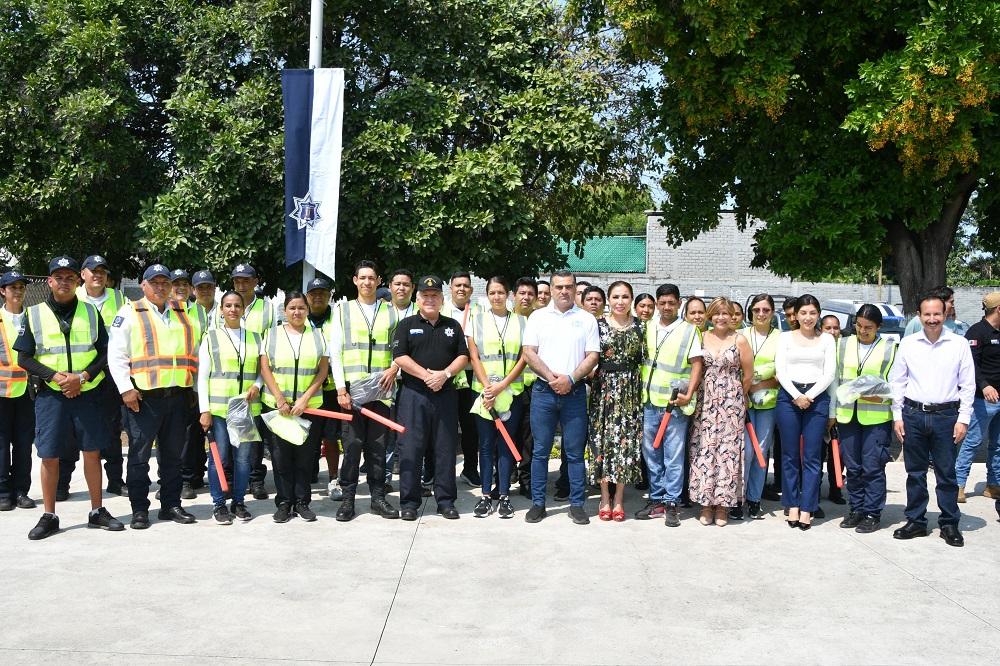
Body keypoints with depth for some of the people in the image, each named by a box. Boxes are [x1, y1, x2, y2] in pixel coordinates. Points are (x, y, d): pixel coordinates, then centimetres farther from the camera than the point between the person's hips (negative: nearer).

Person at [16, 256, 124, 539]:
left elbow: (105, 352, 5)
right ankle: (49, 516, 12)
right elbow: (24, 358, 2)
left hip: (87, 392, 1)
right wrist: (55, 376, -13)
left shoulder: (90, 312, 7)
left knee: (92, 452, 4)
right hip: (50, 395, -1)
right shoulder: (34, 314, 4)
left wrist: (83, 376, -12)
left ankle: (97, 511, 15)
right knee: (49, 456, 1)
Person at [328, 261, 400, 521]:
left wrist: (394, 368, -8)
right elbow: (335, 353, 3)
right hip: (352, 389, -1)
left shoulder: (391, 312, 11)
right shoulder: (343, 311, 8)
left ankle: (377, 497, 13)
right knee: (352, 444, -1)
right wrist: (340, 388, -5)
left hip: (382, 389, 1)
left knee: (378, 445, 5)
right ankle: (348, 498, 7)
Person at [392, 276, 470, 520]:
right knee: (411, 448, -3)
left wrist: (444, 374, -9)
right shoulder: (406, 325, 6)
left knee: (446, 448, 4)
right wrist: (427, 375, -13)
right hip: (413, 393, -2)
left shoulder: (453, 326, 15)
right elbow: (399, 357, -5)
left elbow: (463, 356, 8)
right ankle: (409, 502, 5)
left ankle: (446, 501, 12)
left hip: (446, 394, 2)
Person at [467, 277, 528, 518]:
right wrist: (487, 387, -9)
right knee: (486, 444, 2)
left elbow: (523, 358, 0)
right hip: (483, 390, 0)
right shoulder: (477, 320, 7)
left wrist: (501, 386, -10)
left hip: (512, 391, 0)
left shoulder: (521, 322, 6)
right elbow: (474, 357, 2)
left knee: (505, 443, 2)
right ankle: (486, 496, 7)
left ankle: (504, 496, 8)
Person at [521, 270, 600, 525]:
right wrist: (552, 377, -11)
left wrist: (570, 379, -12)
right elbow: (528, 353, 0)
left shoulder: (587, 320, 7)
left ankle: (577, 504, 12)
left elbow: (593, 356, 1)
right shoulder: (538, 317, 7)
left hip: (574, 392, 0)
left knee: (575, 452, 3)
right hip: (543, 391, 0)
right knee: (540, 451, 5)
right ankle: (538, 504, 13)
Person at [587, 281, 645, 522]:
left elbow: (644, 359, 9)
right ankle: (605, 497, 11)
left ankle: (619, 499, 10)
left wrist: (643, 387, 3)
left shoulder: (640, 326, 6)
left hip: (630, 389, 1)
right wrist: (592, 379, -6)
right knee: (602, 438, 0)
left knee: (626, 439, 0)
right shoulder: (599, 325, 2)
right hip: (603, 387, -1)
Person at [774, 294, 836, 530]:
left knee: (812, 456, -1)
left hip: (817, 397, 0)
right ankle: (792, 506, 9)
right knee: (790, 455, 3)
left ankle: (807, 509, 1)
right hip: (788, 396, 0)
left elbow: (830, 373, 3)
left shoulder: (827, 339, 10)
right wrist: (796, 395, -11)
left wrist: (810, 395, -9)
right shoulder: (786, 337, 9)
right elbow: (780, 370, 2)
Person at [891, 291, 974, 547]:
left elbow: (968, 384, 2)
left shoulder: (959, 344, 0)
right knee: (915, 472, 9)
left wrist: (963, 418, -3)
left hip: (946, 415, -2)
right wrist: (897, 416, 4)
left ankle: (949, 524, 14)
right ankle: (916, 521, 19)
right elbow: (897, 382, 9)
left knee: (946, 473, 3)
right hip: (913, 414, 2)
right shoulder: (908, 344, 4)